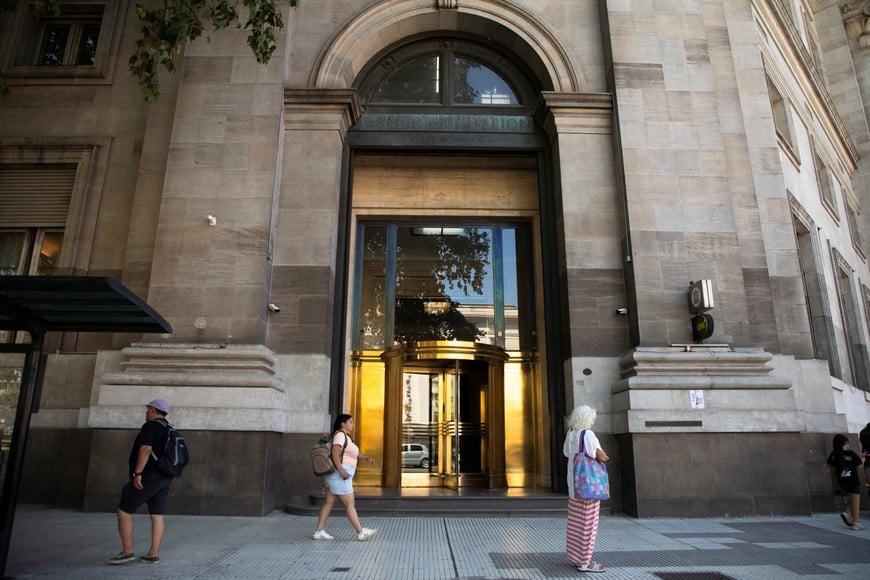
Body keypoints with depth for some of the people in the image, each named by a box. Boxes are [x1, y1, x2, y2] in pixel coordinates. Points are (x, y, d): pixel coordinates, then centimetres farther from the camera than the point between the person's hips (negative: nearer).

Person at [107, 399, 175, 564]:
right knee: (157, 515, 6)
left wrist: (138, 473, -21)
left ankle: (127, 552, 0)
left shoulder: (151, 426, -10)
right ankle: (153, 554, 7)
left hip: (148, 477, -8)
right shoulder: (170, 430, 17)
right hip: (164, 479, 8)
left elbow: (145, 449, -21)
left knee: (124, 511, 1)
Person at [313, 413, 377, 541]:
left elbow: (353, 453, 23)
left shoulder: (345, 436, 18)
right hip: (338, 474, -10)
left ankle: (319, 531, 12)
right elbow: (335, 452, -25)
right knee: (349, 503, -5)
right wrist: (341, 470, -29)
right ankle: (361, 532, 0)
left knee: (329, 502, 10)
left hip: (338, 475, 10)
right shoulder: (340, 435, -13)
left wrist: (367, 457, 12)